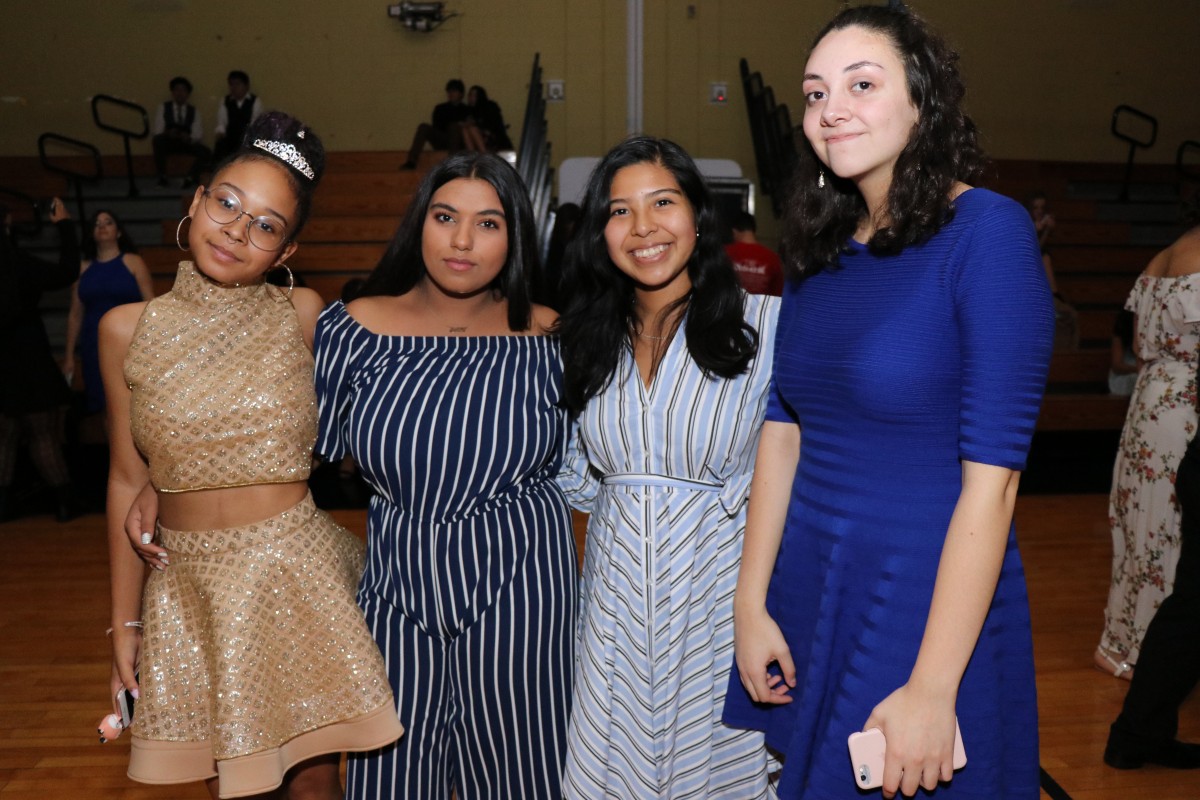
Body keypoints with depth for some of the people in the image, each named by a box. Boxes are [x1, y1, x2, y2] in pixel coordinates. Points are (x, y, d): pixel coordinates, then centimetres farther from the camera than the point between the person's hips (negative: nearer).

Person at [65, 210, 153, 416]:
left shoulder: (133, 262, 2)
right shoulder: (83, 268, 11)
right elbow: (75, 315, 13)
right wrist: (69, 355, 11)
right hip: (94, 348, 3)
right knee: (96, 406, 4)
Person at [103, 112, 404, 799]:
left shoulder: (303, 314, -5)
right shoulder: (127, 329, -1)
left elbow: (300, 443, 5)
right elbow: (127, 478, 6)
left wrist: (168, 482, -5)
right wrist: (125, 621, 8)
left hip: (294, 569, -1)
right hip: (189, 584, 2)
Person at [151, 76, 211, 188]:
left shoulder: (193, 111, 8)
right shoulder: (164, 108, 6)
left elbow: (198, 134, -2)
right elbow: (156, 130, -3)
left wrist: (189, 138, -25)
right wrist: (168, 133, -26)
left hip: (187, 143, 1)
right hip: (168, 143, -1)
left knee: (206, 153, -26)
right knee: (157, 140, -35)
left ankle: (191, 177, -4)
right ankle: (162, 176, -20)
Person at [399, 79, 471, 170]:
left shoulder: (466, 110, 9)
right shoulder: (440, 108, 17)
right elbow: (436, 127, 11)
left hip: (459, 141, -3)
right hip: (441, 141, 3)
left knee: (454, 126, -30)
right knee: (423, 127, -20)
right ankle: (411, 161, -34)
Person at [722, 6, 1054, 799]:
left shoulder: (988, 231, -15)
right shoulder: (821, 245, 4)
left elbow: (991, 478, -19)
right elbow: (783, 431, 4)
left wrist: (932, 690, -19)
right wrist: (751, 605, 1)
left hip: (930, 604, -6)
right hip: (805, 593, 6)